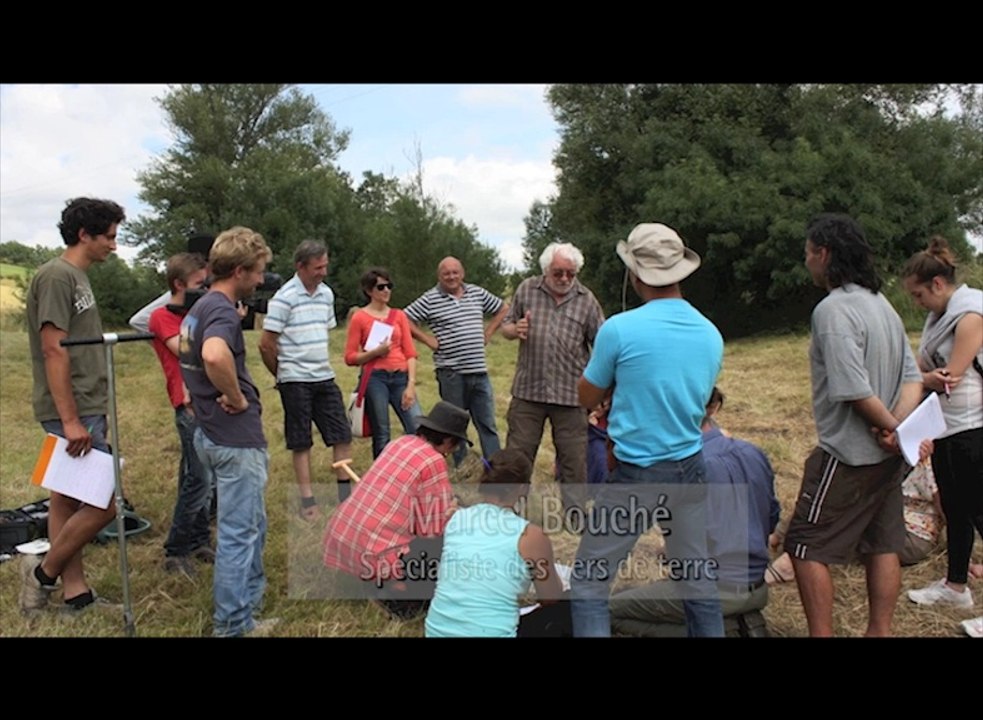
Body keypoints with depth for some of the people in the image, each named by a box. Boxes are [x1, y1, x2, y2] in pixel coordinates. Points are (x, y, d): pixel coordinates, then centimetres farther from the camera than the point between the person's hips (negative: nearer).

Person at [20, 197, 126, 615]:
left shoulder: (77, 277, 15)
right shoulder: (57, 276, -14)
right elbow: (53, 351, -19)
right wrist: (70, 419, -21)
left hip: (84, 410, 10)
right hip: (72, 413, -10)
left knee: (69, 499, 12)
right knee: (105, 501, -6)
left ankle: (75, 594, 20)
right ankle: (44, 573, 13)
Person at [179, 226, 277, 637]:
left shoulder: (199, 309, 12)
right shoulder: (222, 310, -19)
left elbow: (196, 358, 29)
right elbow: (214, 356, -40)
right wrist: (237, 397, -24)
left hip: (212, 433, 10)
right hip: (236, 438, -10)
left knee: (250, 526, 21)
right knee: (239, 533, 1)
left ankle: (248, 609, 35)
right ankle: (232, 626, 13)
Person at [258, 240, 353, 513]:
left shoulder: (327, 293, 8)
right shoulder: (284, 298, -12)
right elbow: (266, 344, -9)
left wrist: (321, 365, 14)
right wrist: (282, 375, 2)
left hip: (325, 377, 6)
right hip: (295, 381, -6)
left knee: (342, 436, 6)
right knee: (301, 443, 5)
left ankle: (345, 494, 18)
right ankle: (307, 502, 15)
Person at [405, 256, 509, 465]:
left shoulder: (478, 293, 9)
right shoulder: (430, 299, -3)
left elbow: (503, 309, 22)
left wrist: (488, 332, 11)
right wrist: (428, 340, -7)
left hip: (479, 370, 4)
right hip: (451, 372, -3)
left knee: (487, 423, 7)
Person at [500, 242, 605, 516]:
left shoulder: (587, 300, 0)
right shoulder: (527, 289, 3)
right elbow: (506, 326, 12)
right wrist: (515, 330, -12)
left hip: (571, 392, -1)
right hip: (528, 389, 1)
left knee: (574, 456, 8)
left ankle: (576, 511, 24)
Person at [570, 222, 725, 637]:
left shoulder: (620, 329, -15)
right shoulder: (711, 334, 2)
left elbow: (587, 399, -1)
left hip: (636, 476, -5)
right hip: (690, 470, 6)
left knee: (589, 584, 7)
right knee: (699, 583, 17)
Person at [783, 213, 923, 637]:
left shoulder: (833, 309, -20)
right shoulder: (881, 304, 9)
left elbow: (855, 391, -24)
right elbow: (912, 378, 6)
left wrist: (893, 429, -10)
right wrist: (898, 426, -8)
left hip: (848, 455, -9)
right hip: (886, 457, 9)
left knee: (806, 547, 2)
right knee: (882, 546, 17)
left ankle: (821, 633, 8)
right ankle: (879, 630, 28)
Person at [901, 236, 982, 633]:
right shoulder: (939, 316, 11)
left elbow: (950, 377, -19)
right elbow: (923, 369, 8)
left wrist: (920, 378, -4)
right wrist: (921, 376, -13)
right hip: (946, 428, 9)